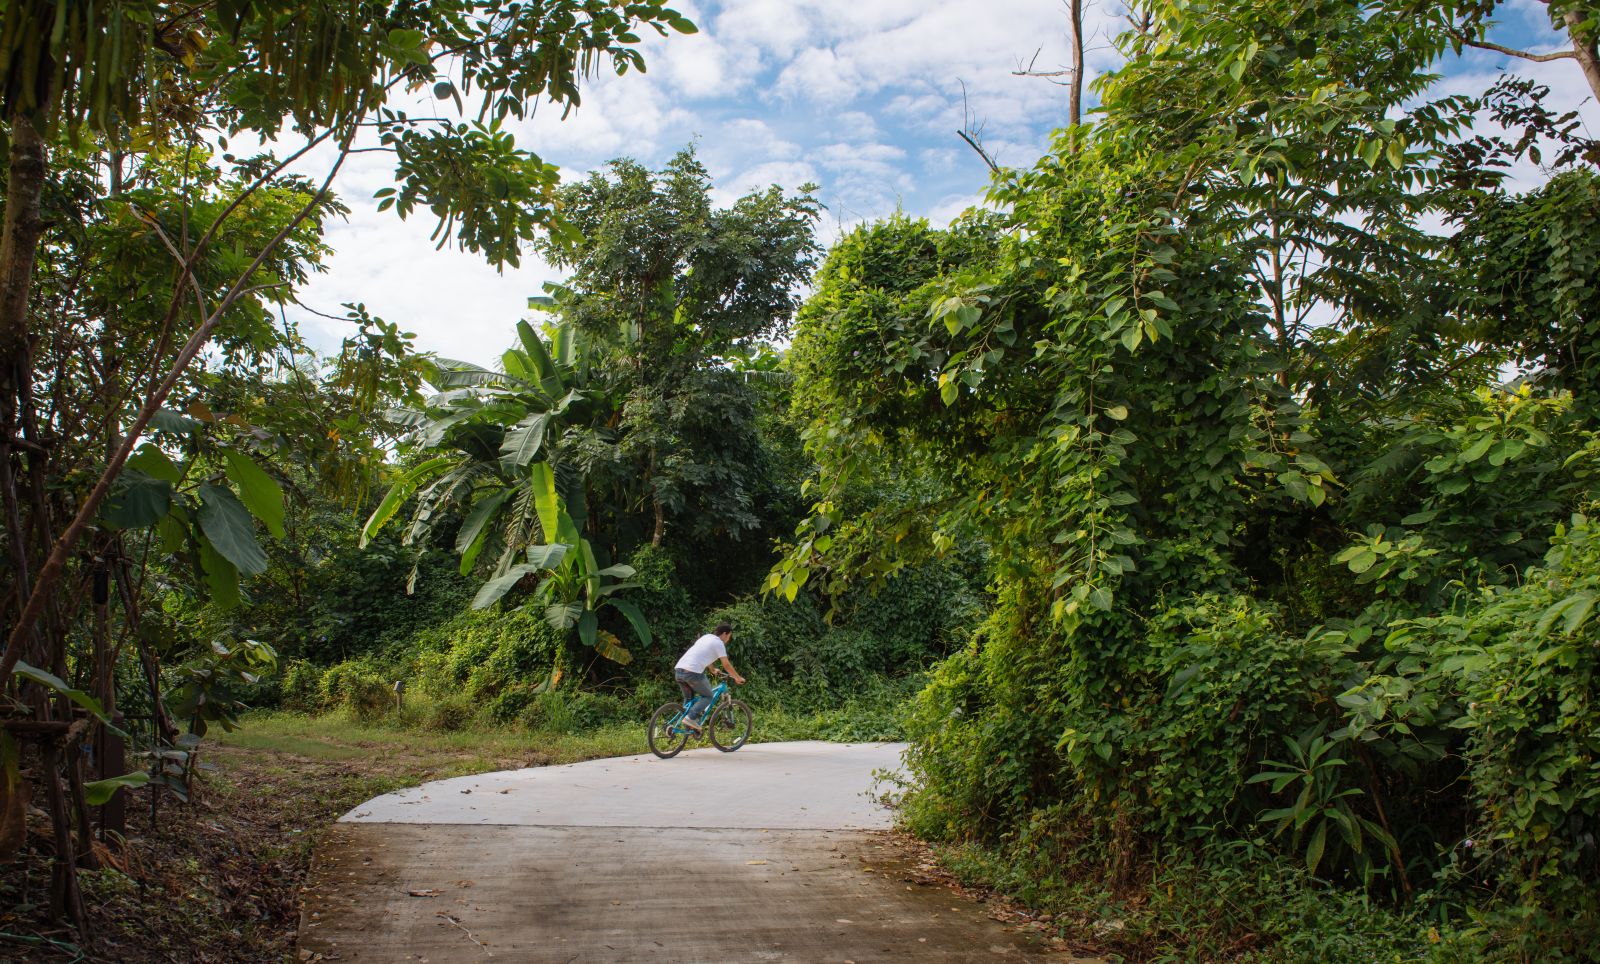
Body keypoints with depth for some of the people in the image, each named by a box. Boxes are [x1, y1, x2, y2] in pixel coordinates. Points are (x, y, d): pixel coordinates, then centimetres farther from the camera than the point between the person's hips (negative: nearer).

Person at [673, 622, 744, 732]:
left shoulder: (705, 637, 26)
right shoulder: (719, 643, 2)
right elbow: (726, 665, 4)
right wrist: (738, 678, 18)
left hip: (678, 670, 8)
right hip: (693, 672, -8)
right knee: (708, 697, 8)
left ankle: (689, 728, 15)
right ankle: (691, 717, -11)